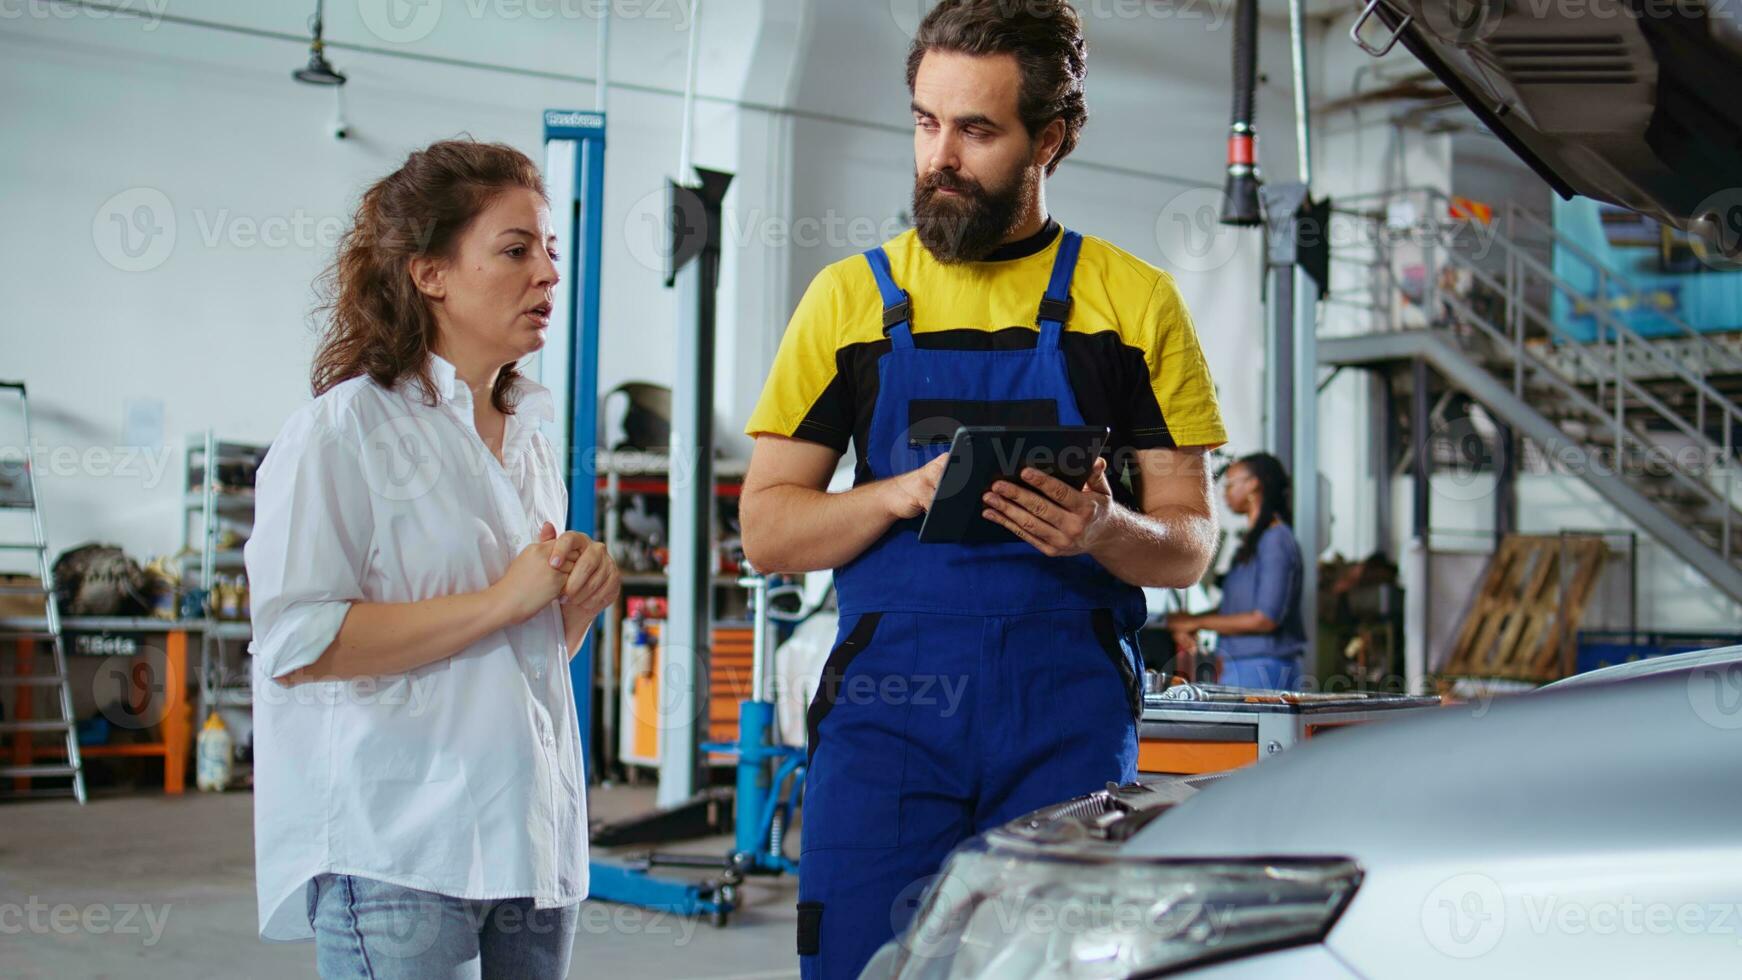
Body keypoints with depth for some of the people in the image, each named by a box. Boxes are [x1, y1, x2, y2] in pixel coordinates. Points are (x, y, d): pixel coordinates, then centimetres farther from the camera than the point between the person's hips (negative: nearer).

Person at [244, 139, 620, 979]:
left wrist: (578, 602, 3)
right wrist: (501, 600, -17)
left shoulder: (530, 444, 16)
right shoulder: (343, 429, -7)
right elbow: (295, 643, -17)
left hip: (530, 845, 7)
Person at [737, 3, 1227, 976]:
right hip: (886, 708, 1)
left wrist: (1105, 530, -15)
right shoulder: (852, 297, 10)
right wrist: (909, 493, -10)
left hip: (1071, 717, 0)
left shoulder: (1136, 302, 8)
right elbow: (767, 528, 8)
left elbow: (1192, 544, 8)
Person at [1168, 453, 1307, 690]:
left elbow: (1265, 619, -16)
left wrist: (1197, 622, -10)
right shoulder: (1252, 541, 18)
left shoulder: (1276, 540, -10)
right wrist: (1186, 623, 8)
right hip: (1235, 669, 8)